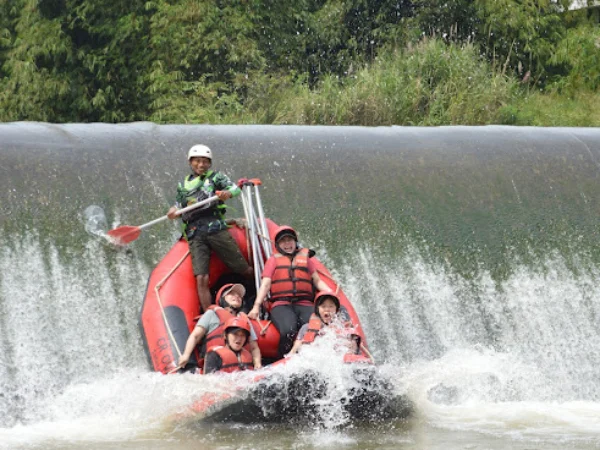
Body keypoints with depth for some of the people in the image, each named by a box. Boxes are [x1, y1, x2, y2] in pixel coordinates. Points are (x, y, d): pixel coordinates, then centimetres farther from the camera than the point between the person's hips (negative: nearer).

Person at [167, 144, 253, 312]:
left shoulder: (216, 177, 11)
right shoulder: (183, 185, 22)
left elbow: (235, 188, -3)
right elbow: (179, 204, 30)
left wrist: (228, 193, -27)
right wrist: (173, 211, 5)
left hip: (216, 228, -2)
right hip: (194, 234, 2)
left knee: (245, 270, -1)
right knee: (201, 279, -12)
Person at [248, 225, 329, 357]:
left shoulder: (305, 258, 28)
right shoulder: (273, 260, 23)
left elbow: (317, 280, 21)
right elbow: (265, 284, 12)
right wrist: (256, 306, -3)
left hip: (305, 305, 2)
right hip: (281, 305, -2)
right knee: (289, 331, -34)